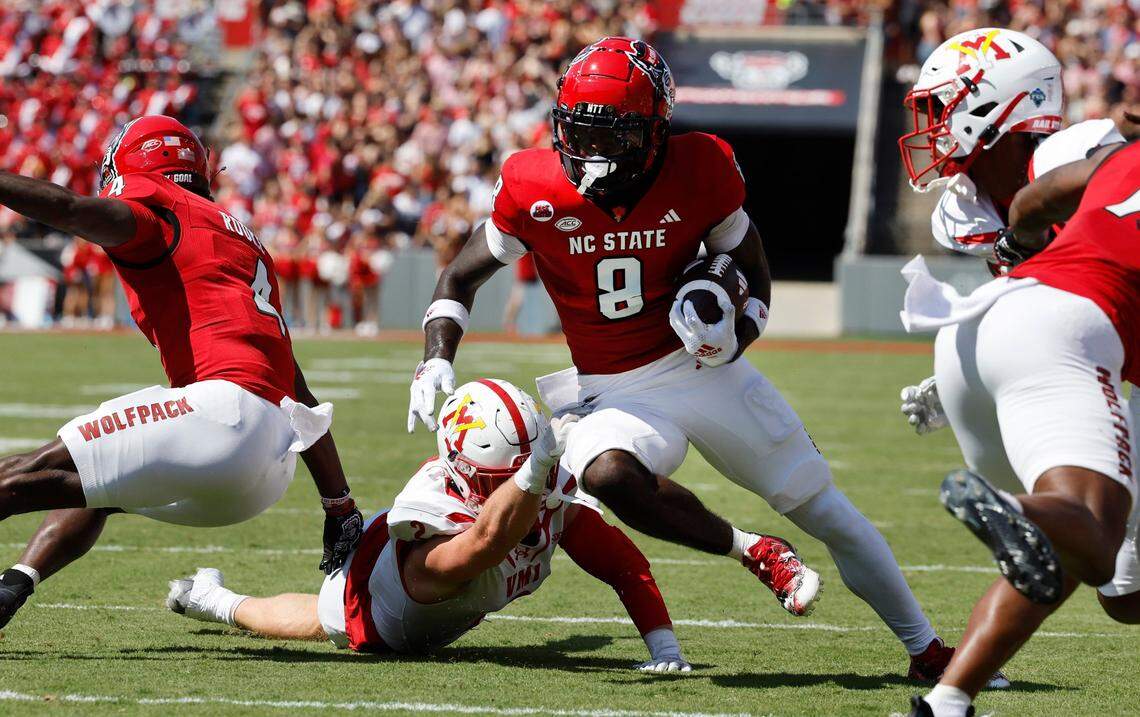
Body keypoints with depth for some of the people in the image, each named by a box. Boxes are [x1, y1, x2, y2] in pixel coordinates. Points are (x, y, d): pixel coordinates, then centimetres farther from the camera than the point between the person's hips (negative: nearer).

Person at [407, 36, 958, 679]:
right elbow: (461, 277, 2)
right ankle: (754, 552, -11)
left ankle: (927, 649, 21)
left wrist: (736, 333, -17)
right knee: (607, 474, -35)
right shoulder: (535, 190, -13)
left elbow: (751, 270, 4)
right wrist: (438, 362, -13)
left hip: (704, 367, 0)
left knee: (824, 507, 3)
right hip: (619, 394, 0)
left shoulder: (699, 173, -13)